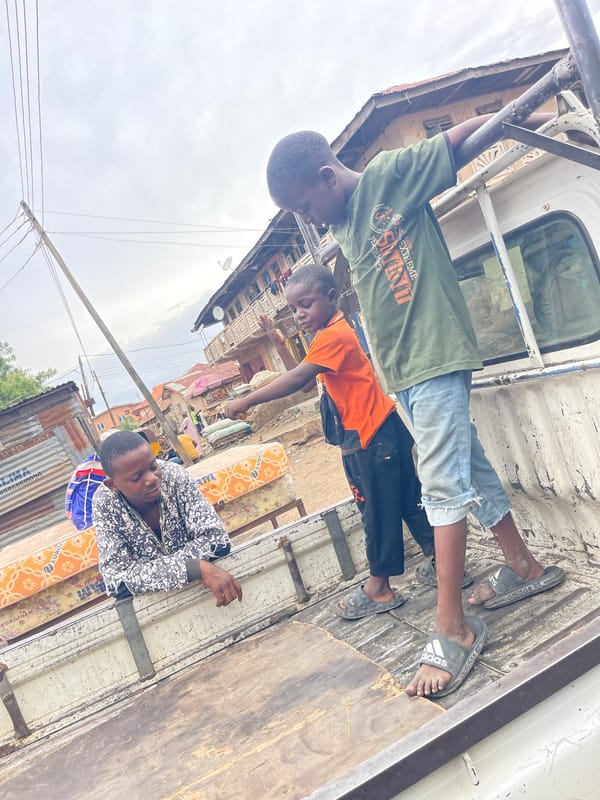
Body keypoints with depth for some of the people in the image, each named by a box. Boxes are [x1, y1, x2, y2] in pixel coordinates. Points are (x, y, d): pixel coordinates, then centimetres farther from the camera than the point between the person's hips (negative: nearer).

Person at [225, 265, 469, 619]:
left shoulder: (333, 336, -17)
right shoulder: (334, 332, 15)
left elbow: (296, 380, -25)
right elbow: (304, 381, 15)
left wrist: (246, 401, -22)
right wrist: (280, 344, 8)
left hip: (371, 435, -10)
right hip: (379, 432, 10)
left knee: (379, 510, 1)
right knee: (407, 499, 16)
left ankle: (379, 587, 14)